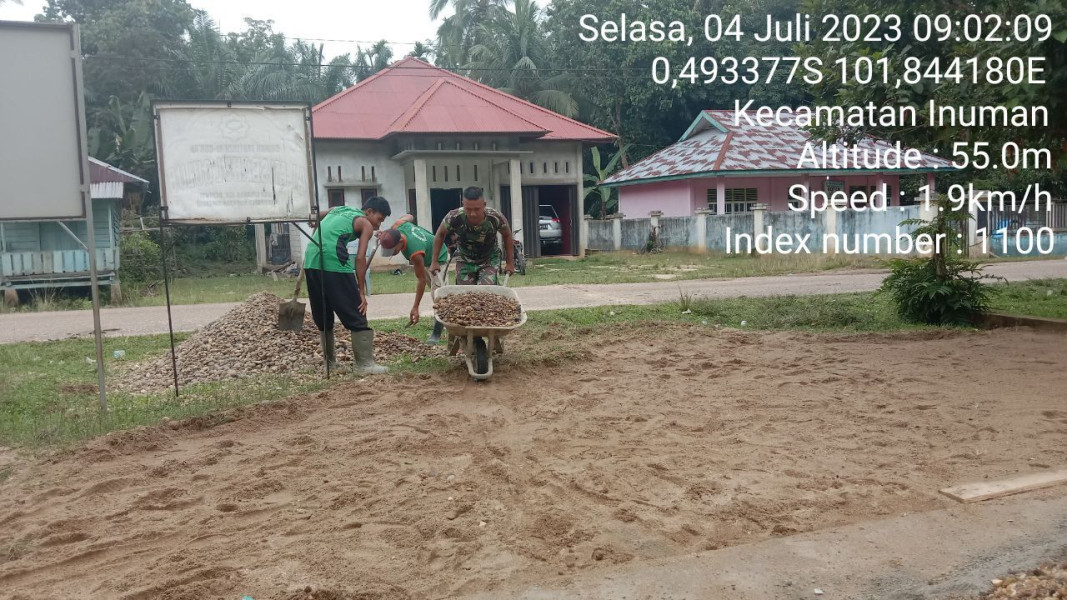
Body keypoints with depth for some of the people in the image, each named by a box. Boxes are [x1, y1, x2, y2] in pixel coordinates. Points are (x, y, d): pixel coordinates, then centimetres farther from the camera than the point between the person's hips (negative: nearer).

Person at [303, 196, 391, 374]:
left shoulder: (337, 210, 29)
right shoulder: (366, 224, 9)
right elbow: (360, 258, -2)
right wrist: (361, 292, -2)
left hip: (312, 261, 7)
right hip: (334, 264, -7)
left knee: (322, 318, 20)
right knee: (356, 316, 1)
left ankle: (329, 361, 28)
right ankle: (364, 364, -1)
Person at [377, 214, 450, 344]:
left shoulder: (415, 253, -46)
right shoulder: (398, 225, -28)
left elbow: (421, 280, -36)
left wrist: (415, 308, -33)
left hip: (438, 258, -9)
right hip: (426, 260, 9)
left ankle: (436, 334, -14)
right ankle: (440, 325, 30)